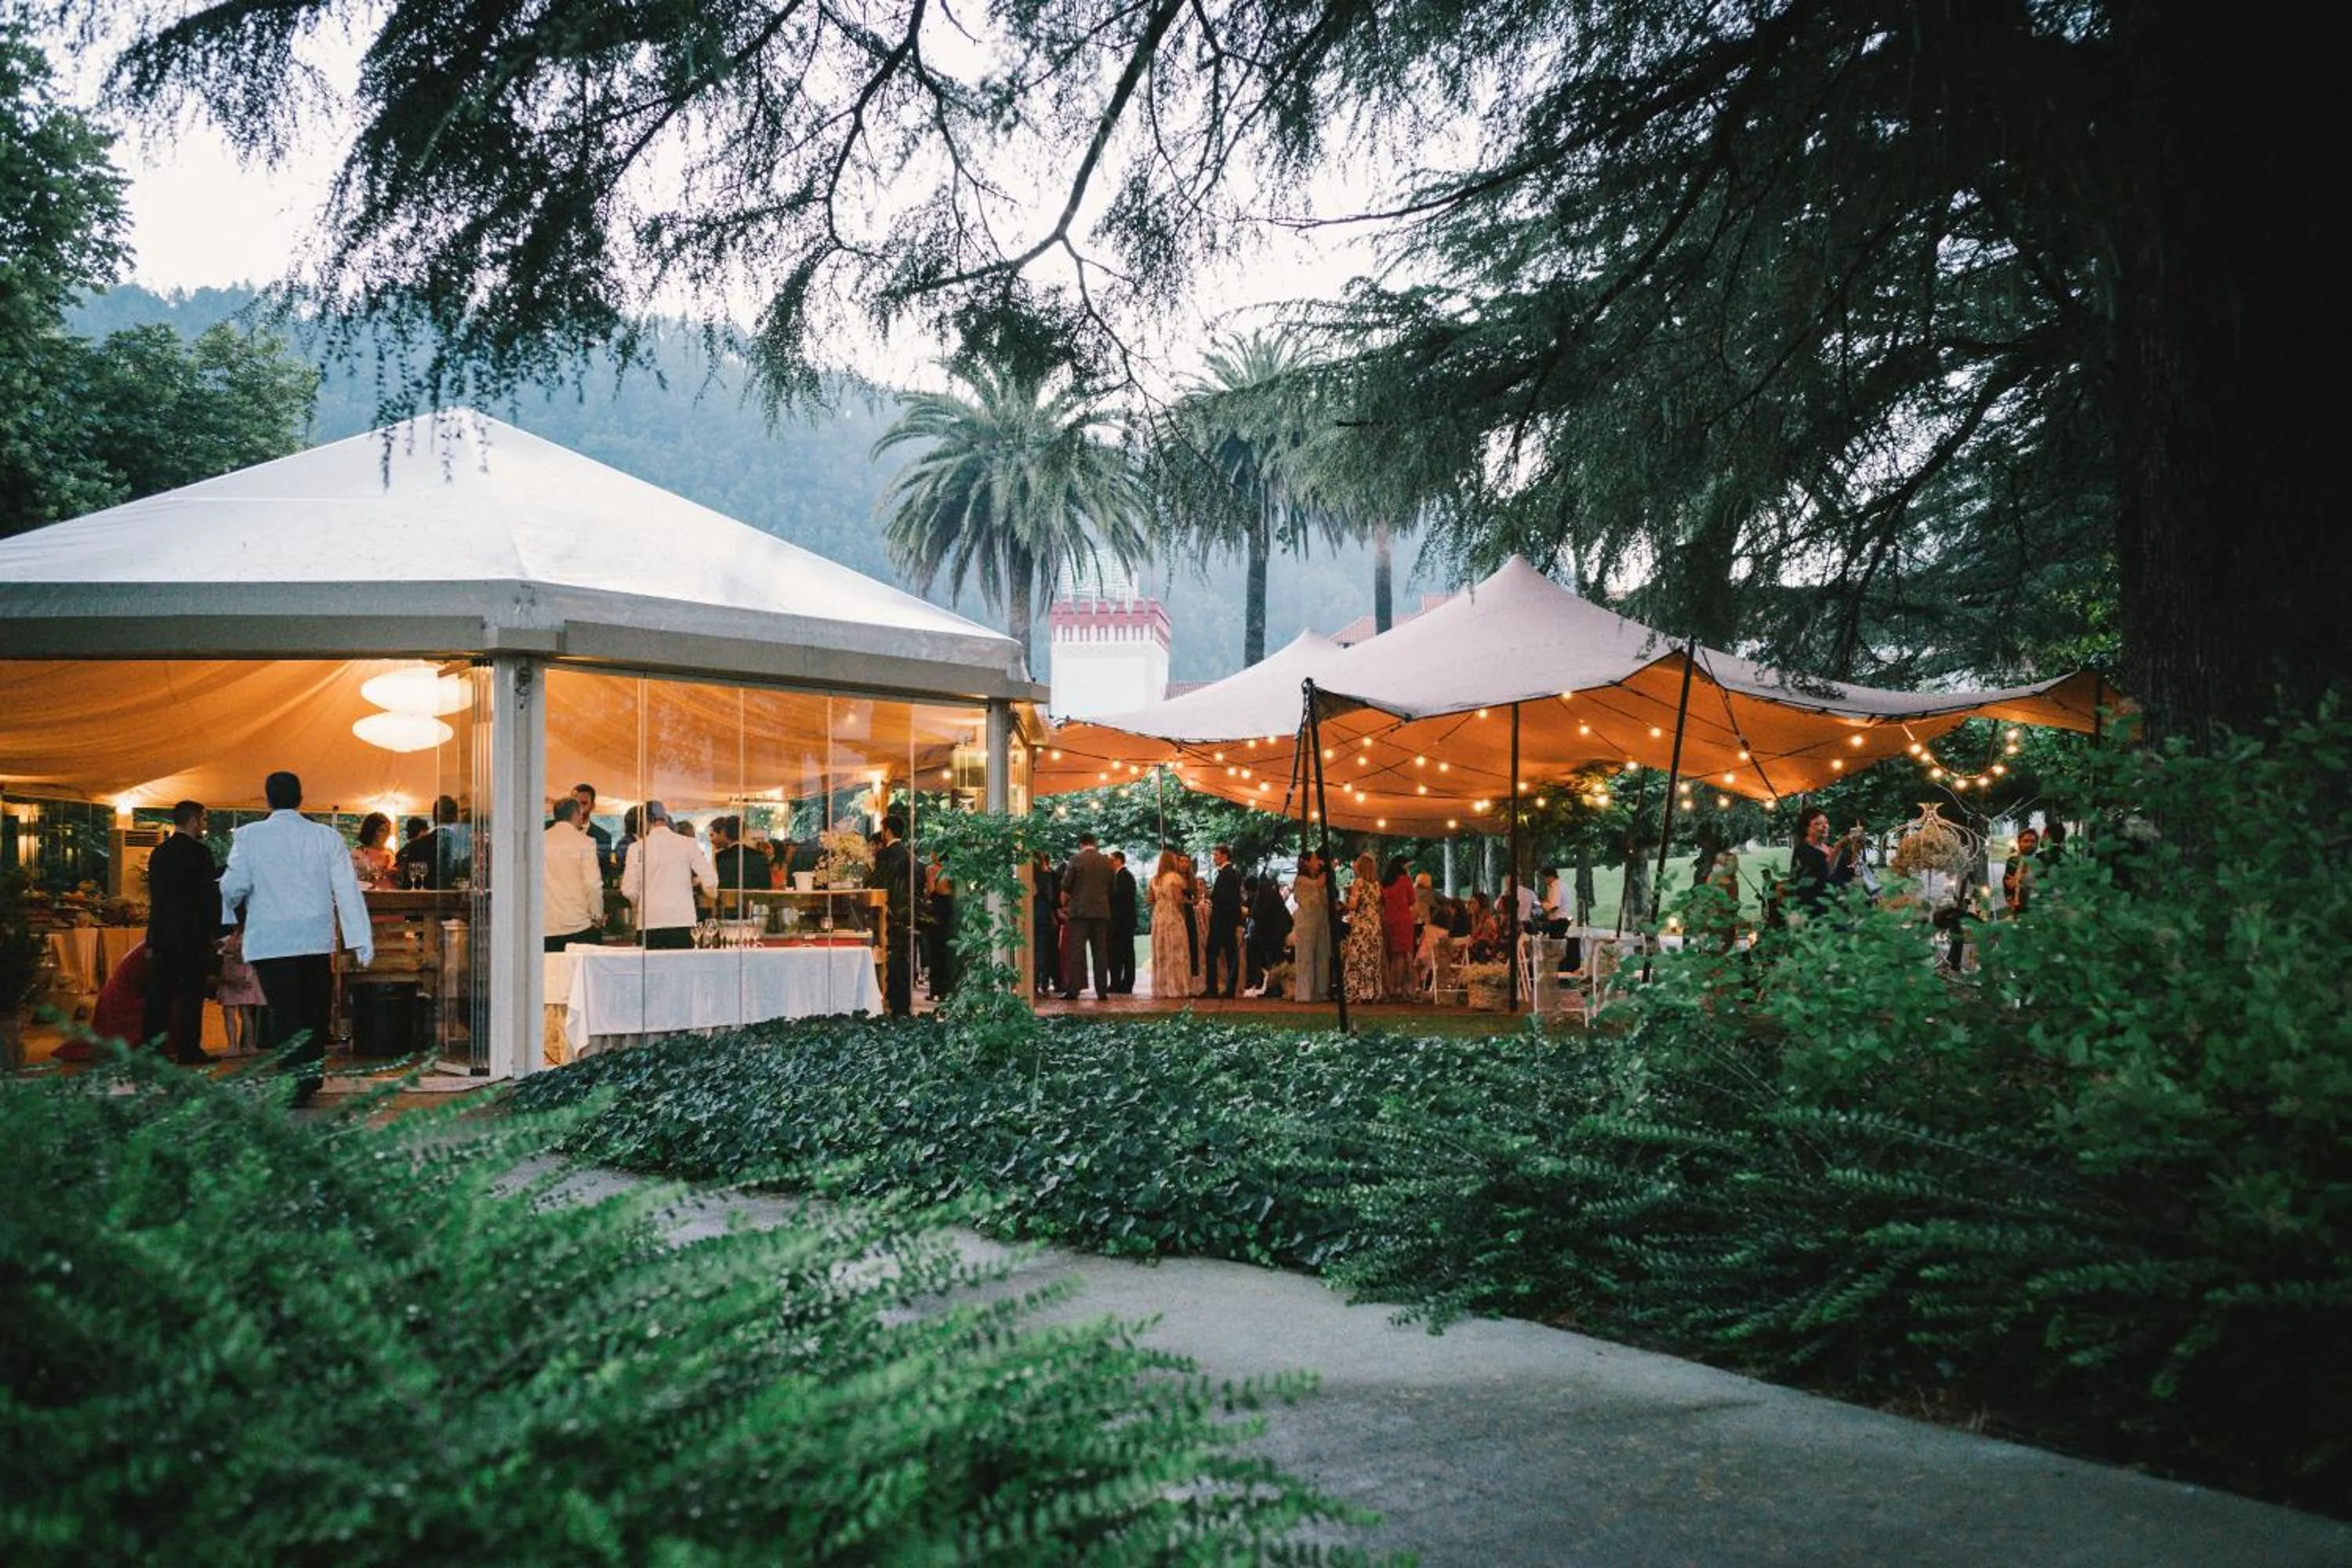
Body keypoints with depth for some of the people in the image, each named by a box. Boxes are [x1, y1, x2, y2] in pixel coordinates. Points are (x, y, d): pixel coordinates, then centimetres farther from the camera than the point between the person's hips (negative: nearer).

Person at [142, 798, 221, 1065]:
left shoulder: (159, 853, 12)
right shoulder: (199, 852, -9)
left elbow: (155, 895, 15)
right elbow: (210, 893, -12)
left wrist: (153, 940, 18)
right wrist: (214, 932, -3)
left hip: (162, 933, 7)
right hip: (193, 933, -7)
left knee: (159, 992, 9)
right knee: (191, 993, -3)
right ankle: (188, 1050, -4)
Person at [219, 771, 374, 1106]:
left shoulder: (249, 836, -3)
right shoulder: (326, 836, 2)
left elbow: (233, 887, -7)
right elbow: (347, 889, -1)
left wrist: (233, 906, 18)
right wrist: (362, 939, 0)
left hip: (270, 942, -2)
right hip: (317, 938, 2)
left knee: (284, 1012, -1)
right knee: (314, 1010, 15)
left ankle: (296, 1081, -8)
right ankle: (313, 1071, 23)